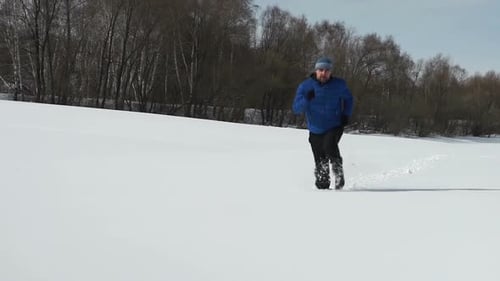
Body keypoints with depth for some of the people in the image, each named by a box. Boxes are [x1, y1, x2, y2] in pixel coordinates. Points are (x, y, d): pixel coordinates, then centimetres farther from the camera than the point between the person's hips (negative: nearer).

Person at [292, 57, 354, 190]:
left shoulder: (339, 84, -3)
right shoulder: (305, 86, -6)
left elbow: (348, 99, 16)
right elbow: (296, 109, -11)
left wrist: (346, 114, 1)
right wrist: (306, 99, -30)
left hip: (335, 127, -1)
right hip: (316, 131, 1)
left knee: (329, 145, -31)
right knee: (320, 164, 2)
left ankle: (338, 171, -11)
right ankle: (323, 186, 22)